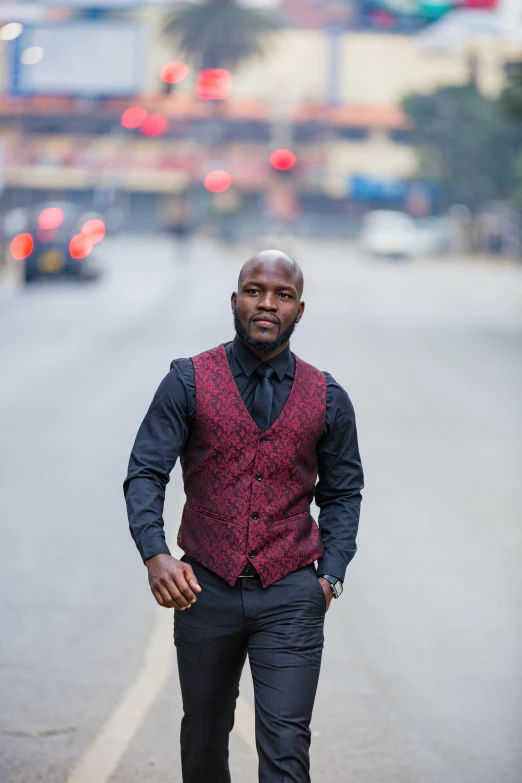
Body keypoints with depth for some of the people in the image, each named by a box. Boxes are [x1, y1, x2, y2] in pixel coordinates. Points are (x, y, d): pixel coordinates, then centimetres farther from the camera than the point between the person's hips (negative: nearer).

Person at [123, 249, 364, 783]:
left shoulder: (327, 398, 4)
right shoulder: (188, 382, -1)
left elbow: (343, 492, 13)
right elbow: (145, 473, -5)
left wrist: (331, 574, 1)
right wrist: (155, 554, -21)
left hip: (291, 597, 0)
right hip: (205, 589, 0)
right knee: (204, 735, 15)